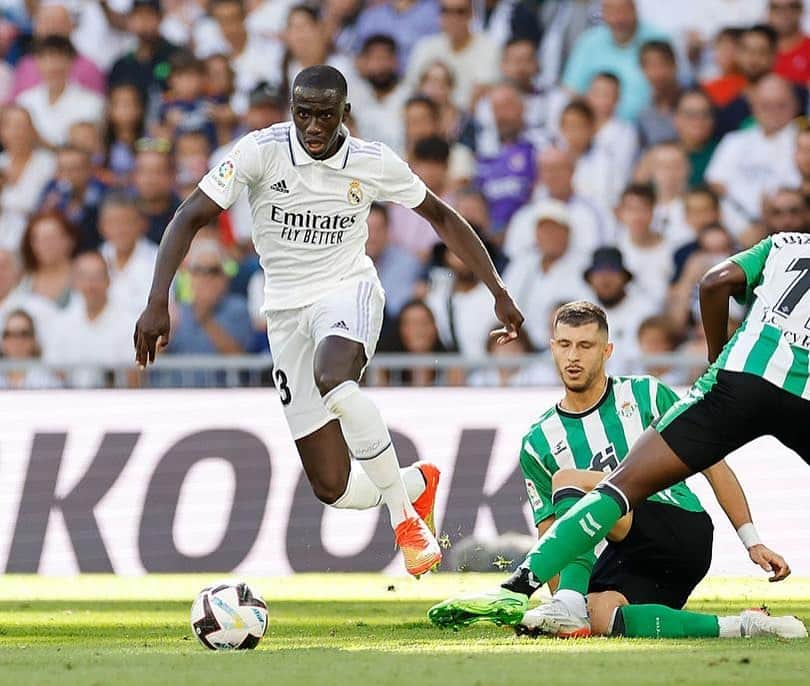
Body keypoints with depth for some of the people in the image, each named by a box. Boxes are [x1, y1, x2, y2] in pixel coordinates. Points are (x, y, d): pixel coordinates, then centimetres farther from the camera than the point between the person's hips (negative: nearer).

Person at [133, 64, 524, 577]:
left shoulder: (374, 163, -6)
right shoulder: (263, 150, -11)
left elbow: (441, 217, 10)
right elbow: (190, 218, -12)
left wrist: (498, 291, 10)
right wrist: (158, 303, -24)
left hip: (347, 290, -2)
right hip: (287, 310, 2)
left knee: (333, 380, -40)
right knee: (332, 488, -4)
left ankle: (405, 516, -25)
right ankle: (418, 484, 29)